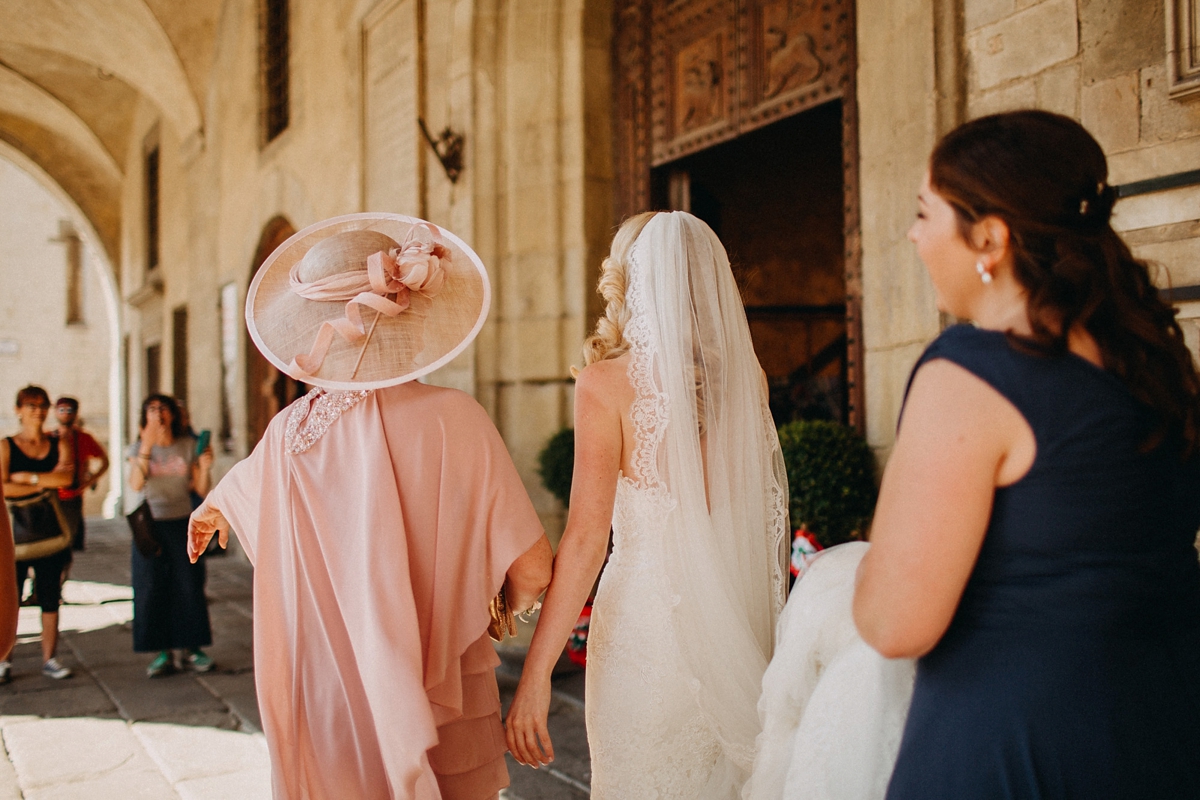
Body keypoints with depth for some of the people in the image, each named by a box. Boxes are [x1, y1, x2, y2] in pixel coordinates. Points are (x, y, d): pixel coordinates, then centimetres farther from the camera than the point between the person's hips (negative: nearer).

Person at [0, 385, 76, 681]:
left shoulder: (60, 445, 9)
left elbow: (66, 476, -10)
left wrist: (26, 477, -9)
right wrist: (44, 484, -9)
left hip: (50, 531, 2)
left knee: (50, 598, 5)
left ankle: (49, 659, 12)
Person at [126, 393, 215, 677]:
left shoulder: (188, 446, 2)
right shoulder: (138, 448, 1)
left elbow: (202, 491, -1)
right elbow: (135, 485, -18)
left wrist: (205, 468, -19)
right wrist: (147, 446, -26)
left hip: (182, 524, 0)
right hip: (149, 526, 0)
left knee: (189, 587, 0)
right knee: (152, 589, 0)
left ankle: (191, 649, 10)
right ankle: (162, 652, 9)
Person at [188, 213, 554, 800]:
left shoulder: (291, 432, -6)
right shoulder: (453, 418, -17)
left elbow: (230, 494, 19)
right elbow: (532, 571, -16)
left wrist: (207, 513, 43)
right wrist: (501, 608, 8)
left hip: (320, 702, 3)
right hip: (442, 706, -3)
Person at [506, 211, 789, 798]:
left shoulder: (608, 382, -10)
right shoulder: (747, 375, 3)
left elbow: (586, 537, -14)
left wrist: (535, 675, -11)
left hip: (647, 615, -5)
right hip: (736, 617, 5)